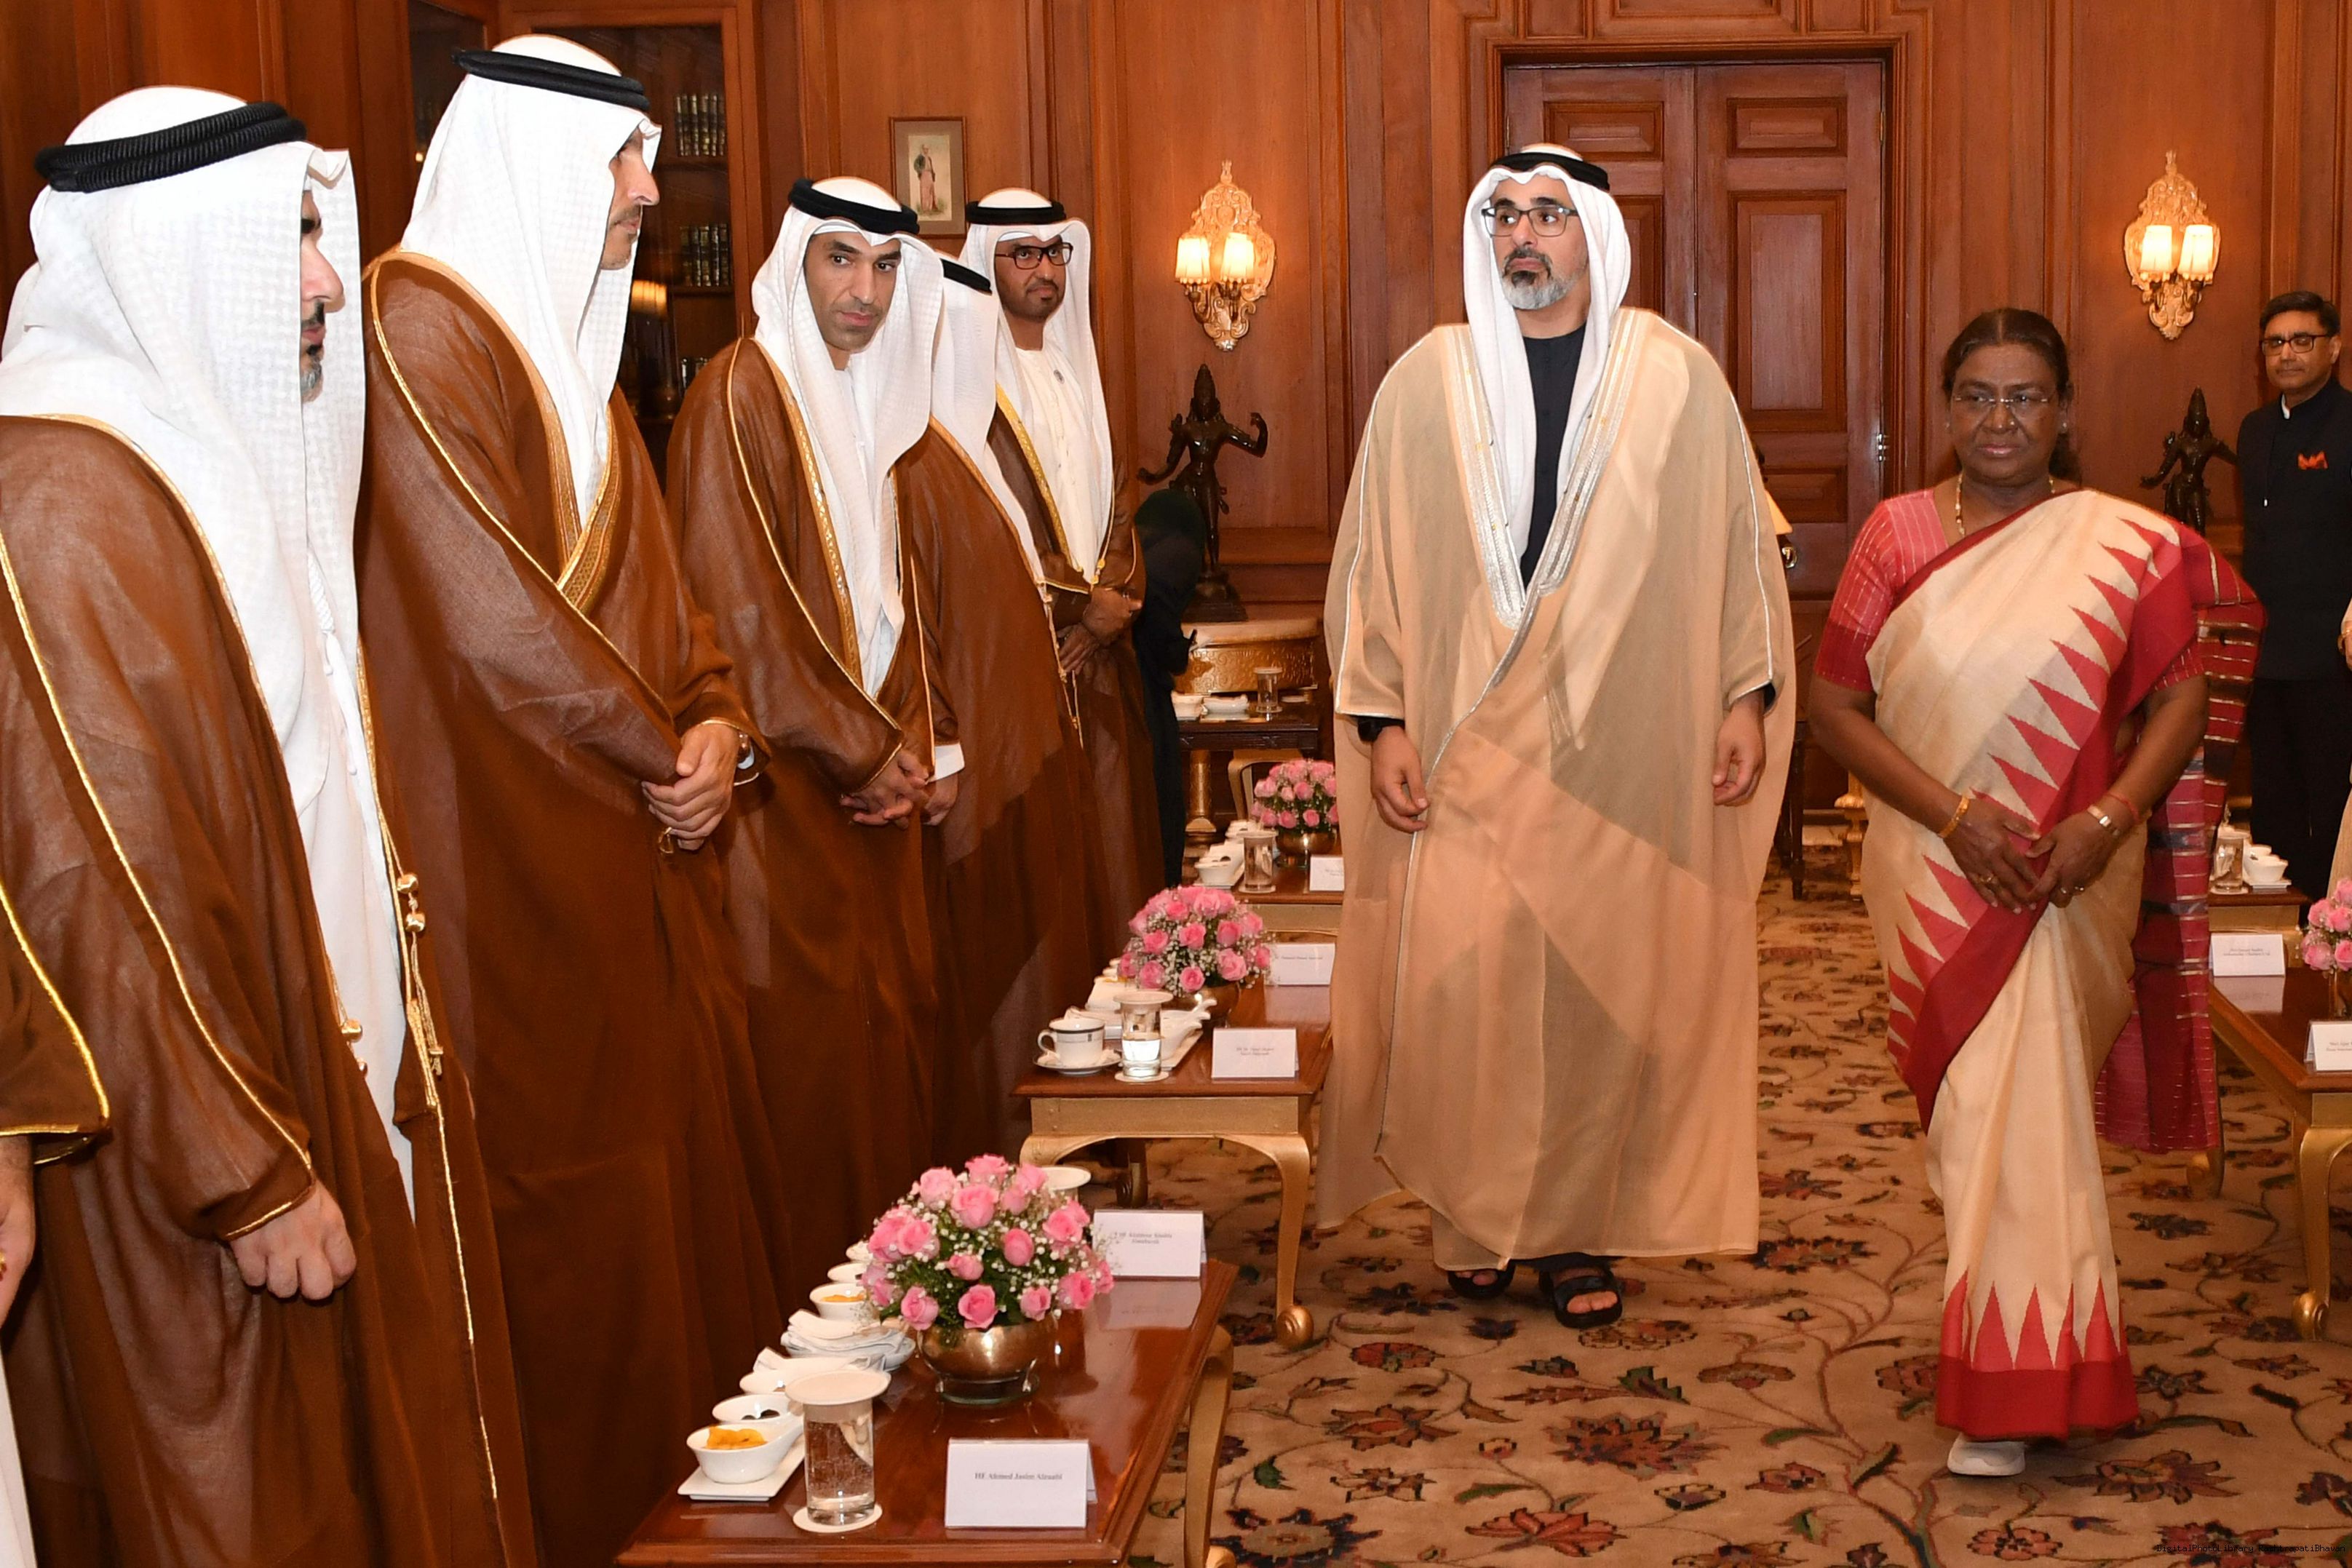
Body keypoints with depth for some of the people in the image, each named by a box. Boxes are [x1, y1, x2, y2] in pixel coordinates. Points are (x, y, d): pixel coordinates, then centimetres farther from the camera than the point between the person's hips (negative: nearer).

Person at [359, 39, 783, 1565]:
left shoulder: (578, 345, 17)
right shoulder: (421, 327, -13)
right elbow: (489, 616, -19)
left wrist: (717, 720, -2)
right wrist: (668, 753, -10)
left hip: (646, 851, 9)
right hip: (523, 863, -9)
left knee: (687, 1165, 12)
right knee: (576, 1199, -1)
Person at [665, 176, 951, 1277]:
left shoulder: (874, 398, 16)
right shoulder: (742, 389, -10)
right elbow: (740, 605, -16)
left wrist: (927, 742, 7)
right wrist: (860, 750, -13)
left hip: (878, 769, 8)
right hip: (786, 784, -8)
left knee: (892, 1016, 10)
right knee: (809, 1038, -5)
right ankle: (806, 1288, 5)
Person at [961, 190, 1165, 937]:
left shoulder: (1073, 368, 18)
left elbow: (1110, 503, 15)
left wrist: (1110, 597, -3)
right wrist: (1081, 601, -11)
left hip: (1094, 646, 7)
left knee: (1108, 827, 7)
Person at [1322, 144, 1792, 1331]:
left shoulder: (1675, 379, 3)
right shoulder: (1427, 382, 3)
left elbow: (1737, 539, 8)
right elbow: (1373, 557, 4)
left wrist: (1749, 695, 2)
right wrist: (1382, 720, -2)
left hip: (1625, 748, 0)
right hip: (1465, 746, 0)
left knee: (1609, 986, 4)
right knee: (1463, 983, 0)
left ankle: (1578, 1227, 17)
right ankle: (1474, 1219, 18)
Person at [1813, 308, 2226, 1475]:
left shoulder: (2128, 544, -1)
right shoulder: (1898, 534, 0)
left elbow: (2179, 699, 0)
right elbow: (1833, 703, -2)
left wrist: (2108, 822, -16)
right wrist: (1955, 816, -13)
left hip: (2066, 876, -1)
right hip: (1933, 873, 2)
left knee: (2022, 1105, -4)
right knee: (1971, 1102, 10)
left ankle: (2006, 1394, 4)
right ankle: (2008, 1344, 29)